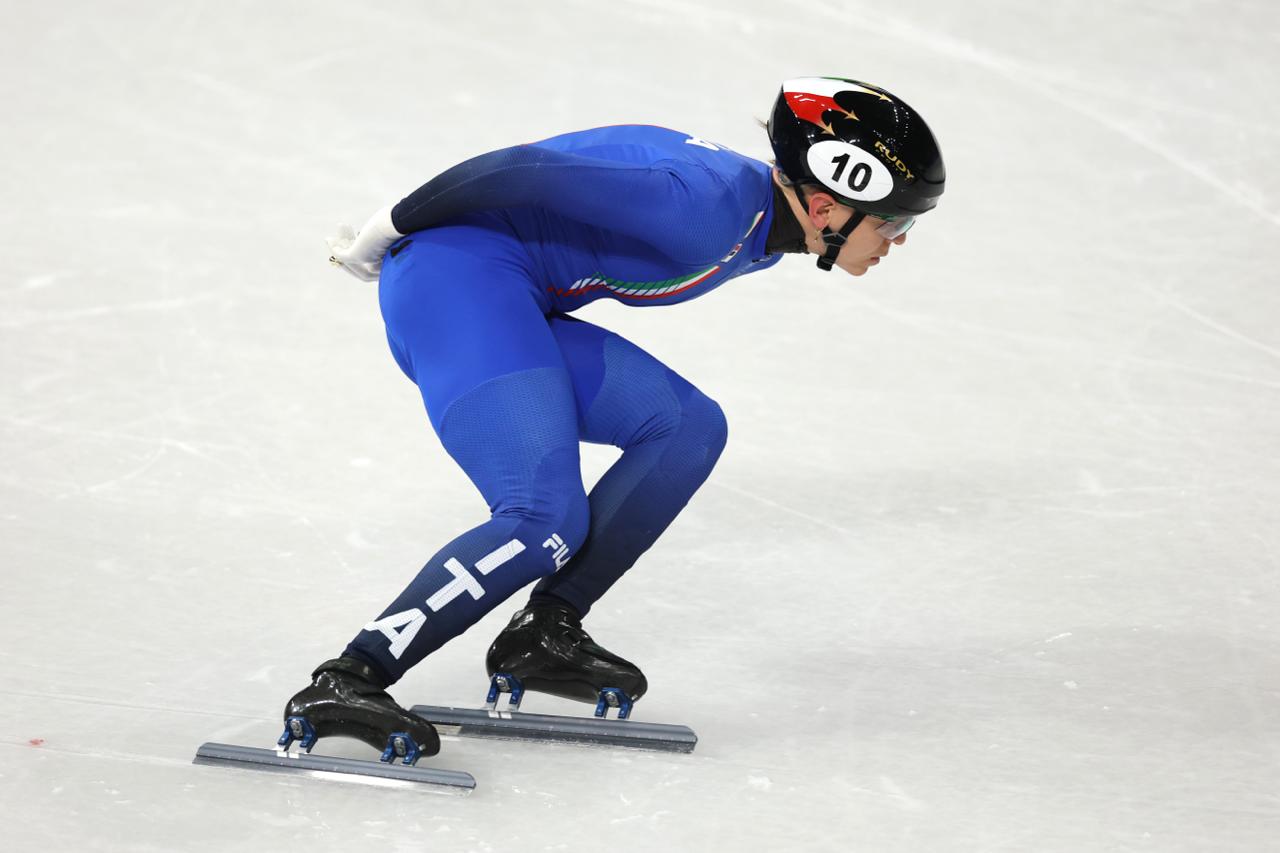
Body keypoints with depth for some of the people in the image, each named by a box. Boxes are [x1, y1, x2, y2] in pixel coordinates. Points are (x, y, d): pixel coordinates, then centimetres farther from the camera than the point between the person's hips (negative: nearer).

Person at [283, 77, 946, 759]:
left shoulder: (762, 235, 11)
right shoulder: (708, 204, -22)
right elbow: (524, 172, -22)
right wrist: (391, 230, -12)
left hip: (509, 309, 11)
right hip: (458, 275, -11)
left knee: (689, 428, 7)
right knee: (547, 525, -20)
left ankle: (543, 632, 3)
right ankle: (344, 682, -22)